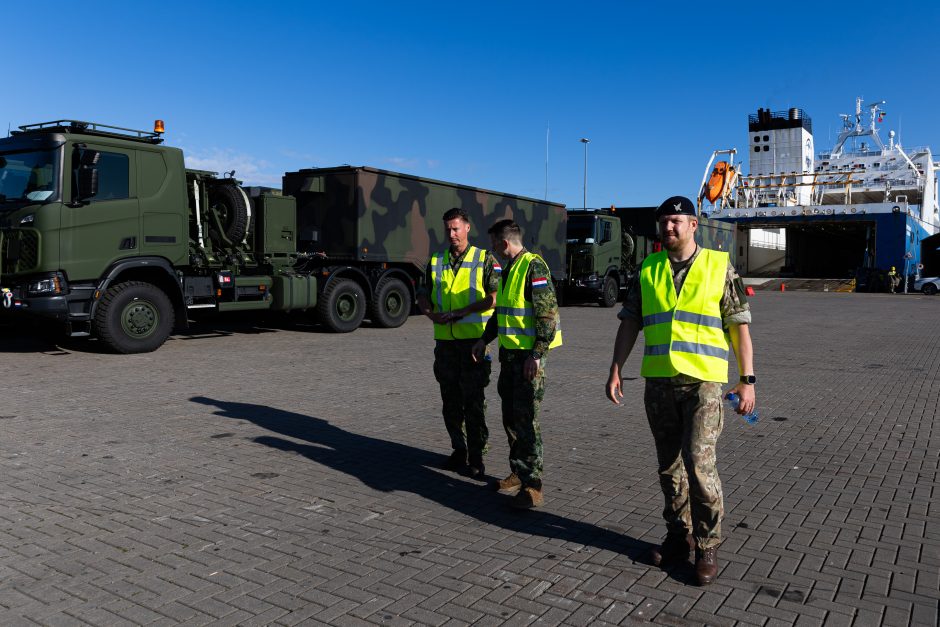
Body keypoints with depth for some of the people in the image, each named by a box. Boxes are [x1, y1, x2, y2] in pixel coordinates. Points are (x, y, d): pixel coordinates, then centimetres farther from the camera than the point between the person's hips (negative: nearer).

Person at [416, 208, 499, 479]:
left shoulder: (485, 259, -1)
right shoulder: (436, 261, 12)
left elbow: (494, 298, -10)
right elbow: (422, 296, 15)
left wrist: (459, 312, -18)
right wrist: (433, 314, -7)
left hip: (474, 339, -5)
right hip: (445, 339, 5)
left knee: (473, 400, -3)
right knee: (450, 400, 11)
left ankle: (476, 457, 5)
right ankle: (459, 451, 24)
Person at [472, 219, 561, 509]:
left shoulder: (533, 267, -14)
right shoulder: (508, 269, 15)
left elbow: (548, 313, -19)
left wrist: (537, 354, -22)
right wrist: (485, 339, 22)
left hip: (529, 355, -9)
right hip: (509, 352, 9)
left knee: (526, 419, -7)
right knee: (510, 417, 14)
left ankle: (532, 486, 0)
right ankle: (518, 474, 27)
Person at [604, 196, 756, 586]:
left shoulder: (719, 267, 0)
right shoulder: (647, 272, 8)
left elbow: (739, 326, 1)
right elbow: (629, 323, 10)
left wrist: (747, 380, -4)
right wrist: (615, 371, 3)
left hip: (703, 381, -3)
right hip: (659, 382, 4)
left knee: (699, 463, -10)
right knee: (669, 466, 11)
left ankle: (707, 546, 8)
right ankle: (678, 537, 27)